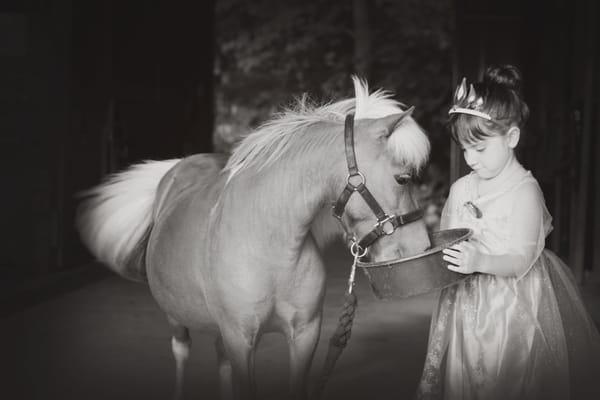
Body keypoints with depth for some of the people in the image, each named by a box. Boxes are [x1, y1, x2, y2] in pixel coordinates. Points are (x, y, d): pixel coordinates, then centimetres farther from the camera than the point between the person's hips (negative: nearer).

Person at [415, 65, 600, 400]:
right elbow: (447, 247, 12)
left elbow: (521, 260, -17)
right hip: (469, 303, 6)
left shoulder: (525, 190, -13)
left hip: (515, 303, -5)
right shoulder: (461, 189, 5)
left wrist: (480, 261, -33)